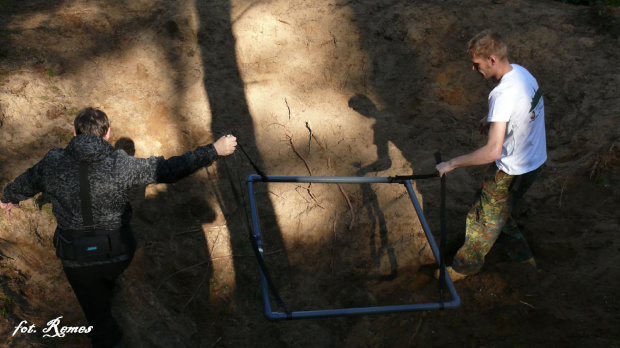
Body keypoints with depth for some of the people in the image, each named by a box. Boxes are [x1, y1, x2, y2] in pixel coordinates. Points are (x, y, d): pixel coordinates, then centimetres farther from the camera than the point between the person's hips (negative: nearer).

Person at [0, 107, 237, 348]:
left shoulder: (53, 163, -12)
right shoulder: (121, 165, -18)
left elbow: (26, 182, 9)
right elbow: (169, 169, -14)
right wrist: (214, 151, -7)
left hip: (76, 258, 0)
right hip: (118, 253, 1)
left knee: (97, 313, 18)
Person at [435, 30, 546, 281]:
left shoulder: (503, 95, -33)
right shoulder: (521, 72, -4)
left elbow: (492, 151, -37)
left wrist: (451, 164, -28)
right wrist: (492, 120, 5)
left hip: (513, 171, -8)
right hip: (534, 161, 9)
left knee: (483, 218, 12)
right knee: (498, 211, 27)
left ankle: (465, 266, 32)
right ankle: (521, 254, 42)